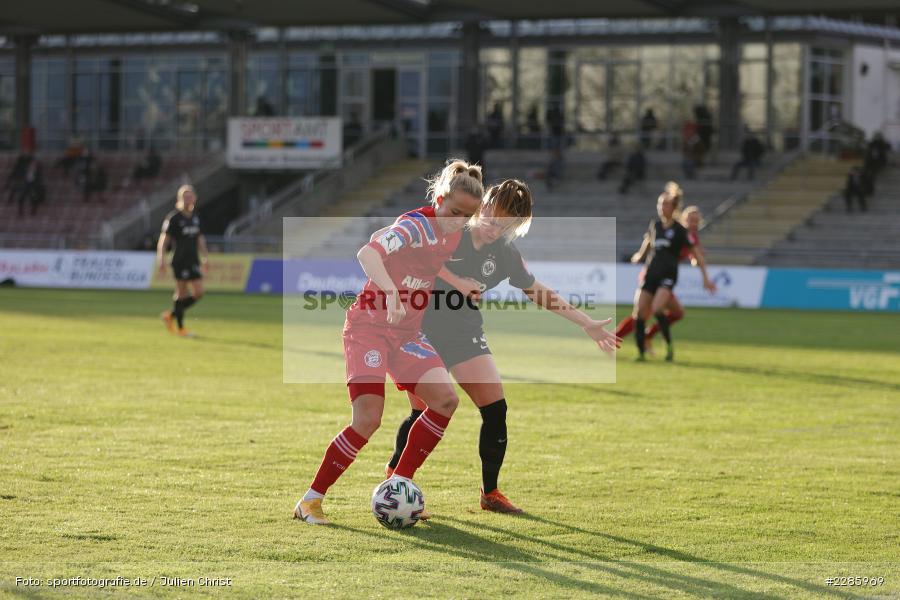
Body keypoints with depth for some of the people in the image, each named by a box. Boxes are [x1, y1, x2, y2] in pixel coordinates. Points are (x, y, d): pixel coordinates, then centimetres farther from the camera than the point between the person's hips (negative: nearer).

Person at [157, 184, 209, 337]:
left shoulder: (195, 218, 13)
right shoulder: (173, 218, -7)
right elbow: (163, 240, -9)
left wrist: (205, 258, 19)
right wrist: (161, 260, -17)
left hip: (193, 261, 7)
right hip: (180, 261, -7)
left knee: (198, 293, 1)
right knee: (182, 293, -4)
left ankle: (171, 315, 18)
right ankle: (180, 328, 7)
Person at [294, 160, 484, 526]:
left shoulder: (455, 235, 5)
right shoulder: (417, 225, -19)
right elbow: (368, 254, -35)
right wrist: (390, 291, -49)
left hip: (407, 334, 7)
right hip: (369, 327, -7)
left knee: (446, 399, -12)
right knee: (367, 420, -17)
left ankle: (399, 482, 1)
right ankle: (310, 501, -5)